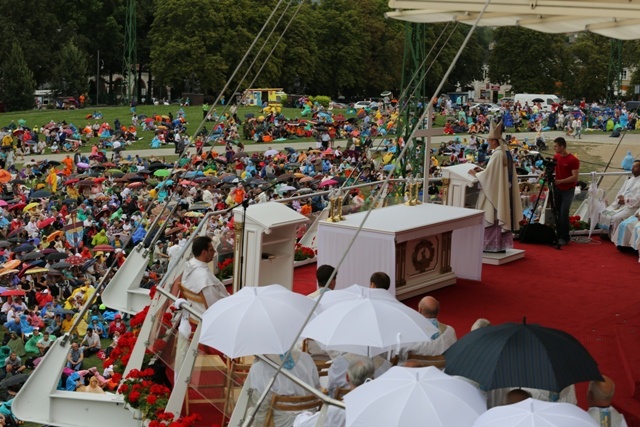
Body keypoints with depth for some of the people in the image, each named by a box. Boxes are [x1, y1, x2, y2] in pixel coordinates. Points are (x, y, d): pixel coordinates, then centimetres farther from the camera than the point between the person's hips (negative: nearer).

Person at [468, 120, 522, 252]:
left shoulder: (497, 154, -18)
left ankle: (491, 245, 1)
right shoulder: (507, 153, 10)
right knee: (502, 216, 11)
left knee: (493, 217, -3)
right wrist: (482, 170, 15)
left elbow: (489, 174, -17)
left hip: (495, 192, -9)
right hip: (505, 192, 9)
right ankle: (501, 244, 15)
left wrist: (475, 173, -2)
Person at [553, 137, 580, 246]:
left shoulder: (573, 160, -15)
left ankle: (565, 237, -1)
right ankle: (559, 235, 15)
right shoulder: (556, 157, 4)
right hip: (557, 188, 6)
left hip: (568, 190, -6)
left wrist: (560, 181, -23)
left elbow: (574, 177, -18)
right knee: (557, 212, 5)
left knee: (564, 213, -11)